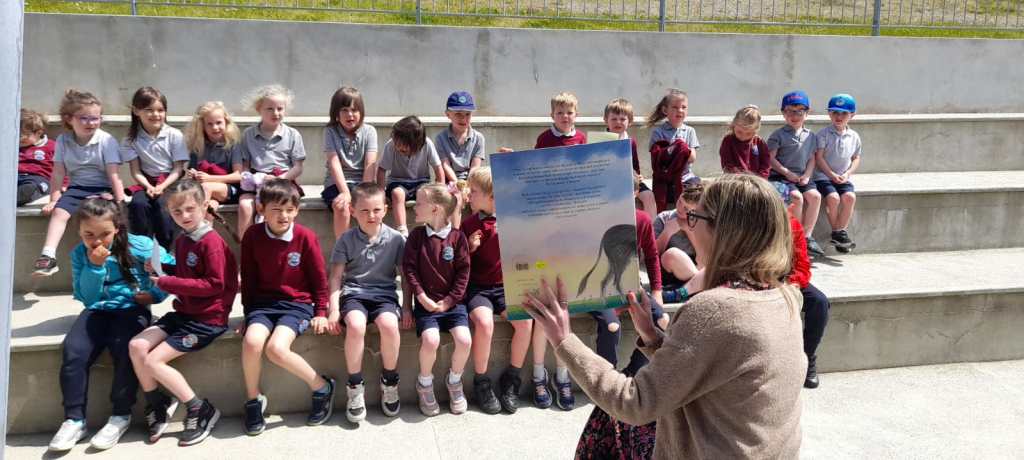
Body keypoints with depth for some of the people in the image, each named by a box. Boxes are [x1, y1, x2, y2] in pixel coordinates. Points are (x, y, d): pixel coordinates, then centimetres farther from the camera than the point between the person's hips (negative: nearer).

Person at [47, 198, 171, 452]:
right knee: (73, 350, -25)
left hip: (131, 308, -3)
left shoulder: (138, 245, -7)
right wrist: (94, 266, -16)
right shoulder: (79, 254, 2)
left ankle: (121, 416, -10)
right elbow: (86, 298, -3)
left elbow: (172, 267, 1)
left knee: (124, 349, -31)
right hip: (97, 310, 3)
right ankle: (74, 419, -11)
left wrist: (157, 293, -7)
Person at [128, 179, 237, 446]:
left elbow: (215, 284, -21)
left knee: (153, 361, -13)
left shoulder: (211, 242, -17)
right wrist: (160, 271, 4)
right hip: (184, 311, 9)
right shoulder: (182, 241, 11)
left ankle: (201, 411, -1)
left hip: (208, 318, -9)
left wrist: (169, 283, -19)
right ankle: (156, 407, 11)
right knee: (136, 346, -5)